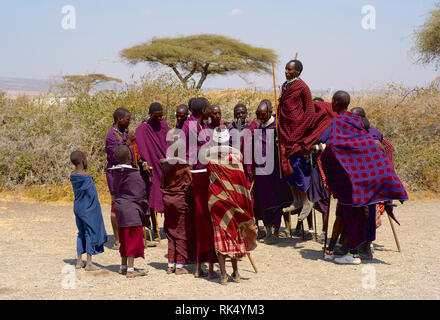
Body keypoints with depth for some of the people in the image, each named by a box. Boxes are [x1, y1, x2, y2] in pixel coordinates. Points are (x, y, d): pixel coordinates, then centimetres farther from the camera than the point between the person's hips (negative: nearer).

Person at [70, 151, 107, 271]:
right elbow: (91, 194, -19)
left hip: (78, 207, 8)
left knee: (81, 233, 17)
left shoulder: (73, 175, 2)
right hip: (88, 209, -8)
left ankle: (79, 261, 21)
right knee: (91, 233, 1)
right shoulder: (85, 176, -21)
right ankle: (89, 263, 5)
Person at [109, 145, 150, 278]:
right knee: (134, 238, 0)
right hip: (131, 209, -7)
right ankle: (130, 269, 2)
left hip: (119, 207, 7)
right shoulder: (134, 174, -18)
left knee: (124, 239, 17)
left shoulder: (116, 172, 3)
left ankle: (123, 266, 25)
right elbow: (140, 193, -13)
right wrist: (144, 210, -2)